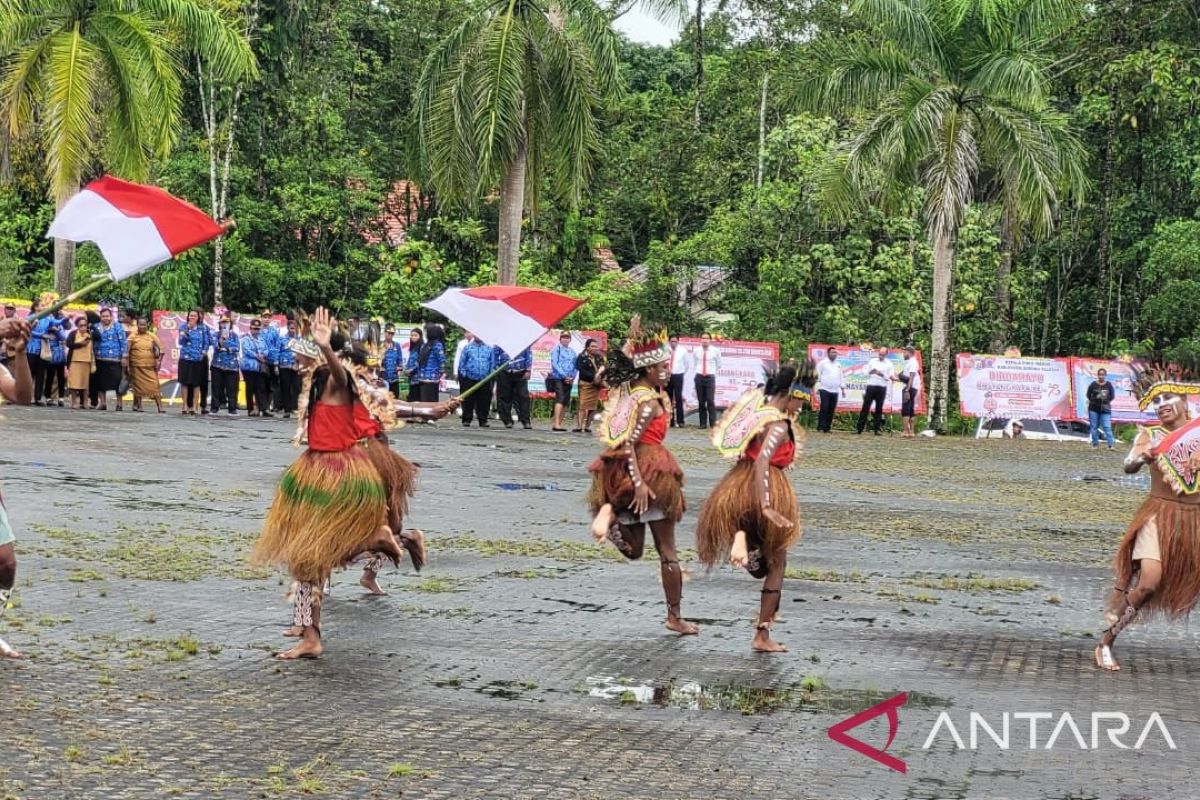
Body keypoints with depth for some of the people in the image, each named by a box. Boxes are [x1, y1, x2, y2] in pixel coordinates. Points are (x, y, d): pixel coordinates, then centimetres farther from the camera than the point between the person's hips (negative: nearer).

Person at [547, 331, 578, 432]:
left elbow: (575, 366, 17)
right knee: (560, 399, -20)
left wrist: (572, 377, -1)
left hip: (568, 380, 6)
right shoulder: (556, 349, -1)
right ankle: (556, 424, -27)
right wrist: (564, 376, -13)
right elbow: (554, 364, -8)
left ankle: (558, 423, 11)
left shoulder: (572, 351, 15)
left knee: (566, 403, 4)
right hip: (558, 378, -6)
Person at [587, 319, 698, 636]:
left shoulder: (626, 392, 6)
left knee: (634, 549, 16)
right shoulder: (650, 401, -17)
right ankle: (675, 616, 9)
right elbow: (628, 442, -24)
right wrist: (639, 483, -27)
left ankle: (610, 514, -12)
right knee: (667, 551, 5)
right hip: (649, 470, -7)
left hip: (620, 475, 8)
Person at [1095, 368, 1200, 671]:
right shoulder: (1150, 434, -1)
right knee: (1148, 583, -14)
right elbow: (1129, 466, -14)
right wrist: (1140, 456, -36)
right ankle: (1105, 644, -4)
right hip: (1160, 513, -3)